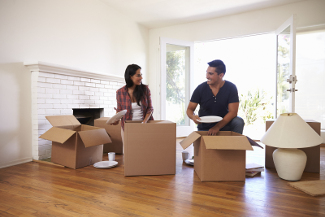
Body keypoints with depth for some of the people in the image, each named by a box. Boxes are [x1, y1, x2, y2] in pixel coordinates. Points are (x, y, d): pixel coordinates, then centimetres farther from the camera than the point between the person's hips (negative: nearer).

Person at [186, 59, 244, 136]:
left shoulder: (231, 88, -10)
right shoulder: (200, 88, -8)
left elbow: (233, 112, -15)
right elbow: (190, 109, -3)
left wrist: (218, 127, -26)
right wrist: (193, 116, -27)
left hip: (224, 125, 0)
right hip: (204, 128, 0)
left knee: (239, 122, -25)